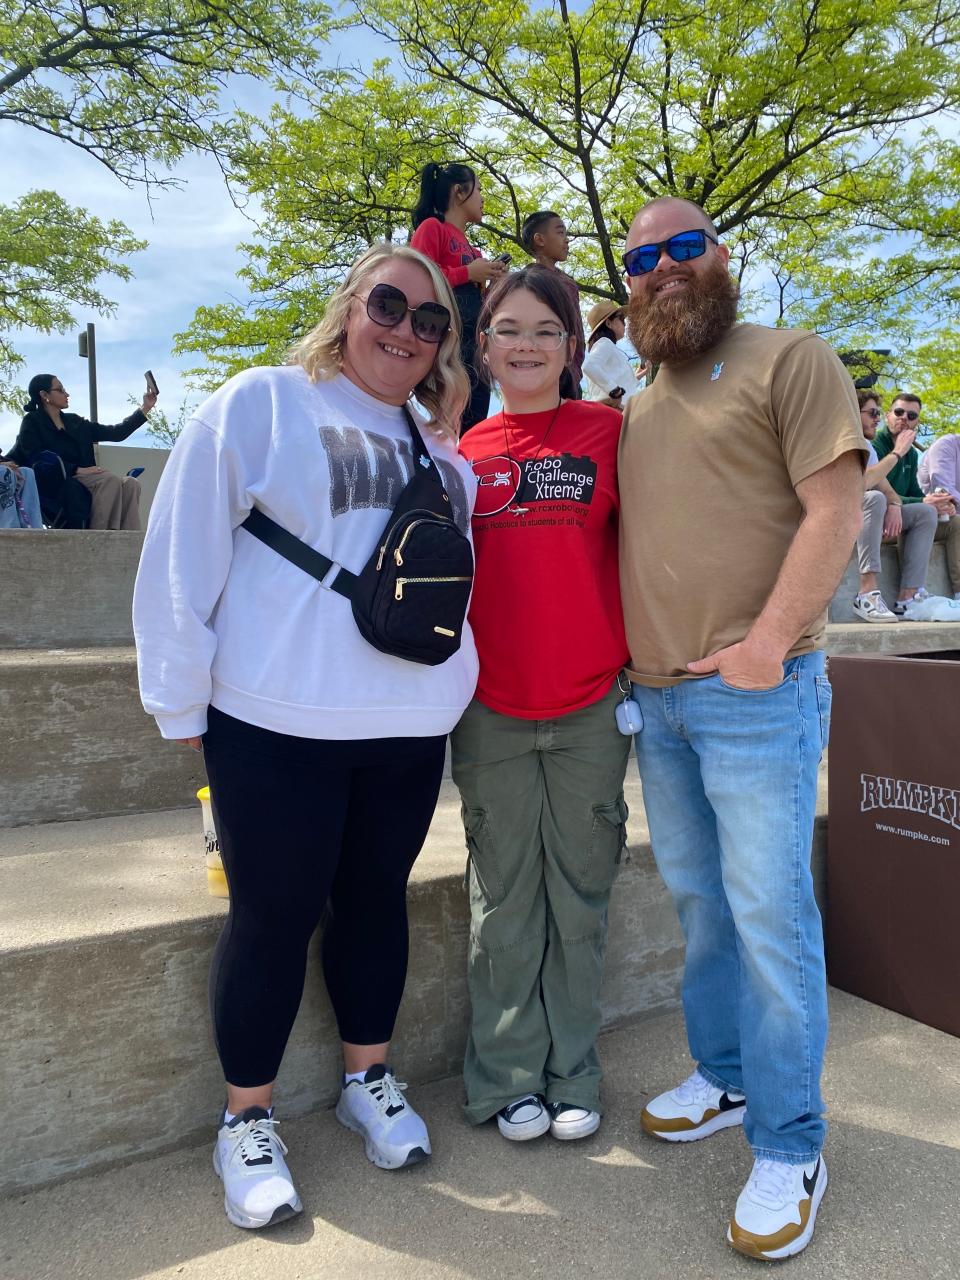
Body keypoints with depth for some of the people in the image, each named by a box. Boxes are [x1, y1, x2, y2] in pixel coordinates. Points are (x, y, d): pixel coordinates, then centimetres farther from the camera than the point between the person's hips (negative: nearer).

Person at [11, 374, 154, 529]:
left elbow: (117, 433, 18)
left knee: (130, 483, -20)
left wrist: (145, 408, 15)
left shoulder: (74, 421, 22)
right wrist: (78, 470, -18)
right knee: (110, 479, -29)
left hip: (83, 480, 6)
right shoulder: (32, 422, 5)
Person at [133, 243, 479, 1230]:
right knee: (272, 914, 4)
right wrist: (182, 700, -7)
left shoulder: (440, 448, 13)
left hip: (410, 726, 5)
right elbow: (184, 559, -7)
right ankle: (247, 1119, 25)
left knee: (377, 898, 15)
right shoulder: (262, 404, -3)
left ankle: (368, 1078, 36)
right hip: (278, 725, -5)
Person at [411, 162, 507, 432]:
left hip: (475, 344, 8)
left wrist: (490, 283, 10)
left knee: (474, 429, 1)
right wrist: (468, 273, -8)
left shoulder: (471, 247, 25)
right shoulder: (432, 227, 5)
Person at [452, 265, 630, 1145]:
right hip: (492, 707, 1)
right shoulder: (464, 452, 7)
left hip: (592, 705, 0)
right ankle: (507, 1080, 27)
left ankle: (572, 1076, 28)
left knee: (581, 893, 10)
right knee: (505, 898, 10)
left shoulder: (608, 432, 3)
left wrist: (638, 669, -2)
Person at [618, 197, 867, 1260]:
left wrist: (769, 638, -18)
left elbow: (835, 508, -11)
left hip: (756, 693, -6)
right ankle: (723, 1078, 31)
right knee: (697, 901, 14)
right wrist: (624, 655, 9)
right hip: (656, 695, 7)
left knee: (767, 912, -4)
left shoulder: (791, 362, -1)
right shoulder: (637, 410, 19)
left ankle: (788, 1149, 10)